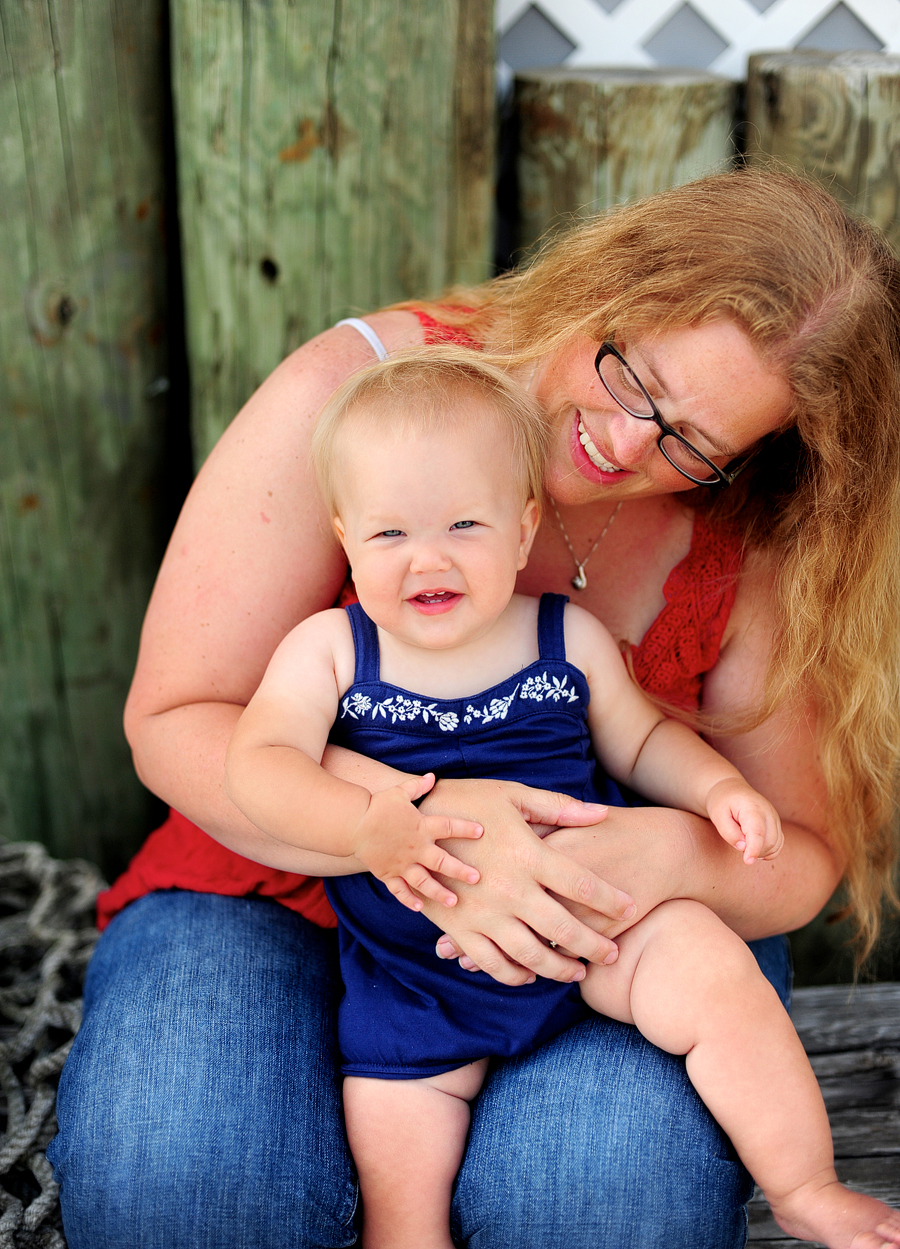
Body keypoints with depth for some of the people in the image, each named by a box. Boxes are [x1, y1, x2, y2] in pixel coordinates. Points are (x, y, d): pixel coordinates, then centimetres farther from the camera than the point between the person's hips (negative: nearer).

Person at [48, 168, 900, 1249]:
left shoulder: (752, 545, -10)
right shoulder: (352, 391, -16)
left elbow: (804, 854, -4)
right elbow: (174, 721, -15)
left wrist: (676, 857, -29)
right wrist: (426, 818, -32)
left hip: (600, 929, 1)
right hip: (285, 889, 0)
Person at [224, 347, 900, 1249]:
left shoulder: (567, 639, 0)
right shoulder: (327, 650, -5)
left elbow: (639, 738, 13)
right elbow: (259, 762, -17)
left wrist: (719, 787, -6)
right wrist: (366, 825, -34)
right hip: (415, 976, 0)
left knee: (717, 977, -21)